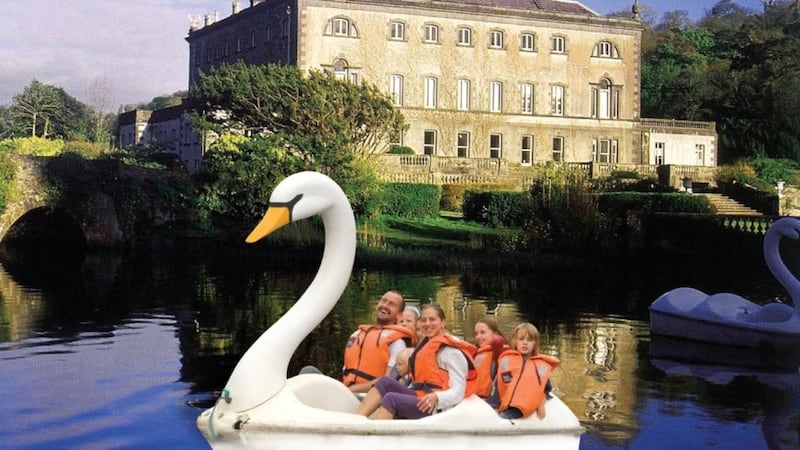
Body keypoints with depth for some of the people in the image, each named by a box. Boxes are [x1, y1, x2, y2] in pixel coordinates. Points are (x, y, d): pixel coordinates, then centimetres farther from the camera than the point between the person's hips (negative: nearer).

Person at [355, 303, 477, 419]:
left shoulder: (451, 351, -4)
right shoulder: (426, 346, 24)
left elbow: (458, 392, -12)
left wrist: (436, 397, -31)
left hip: (436, 406, -8)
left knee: (391, 399, -27)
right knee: (386, 382, -11)